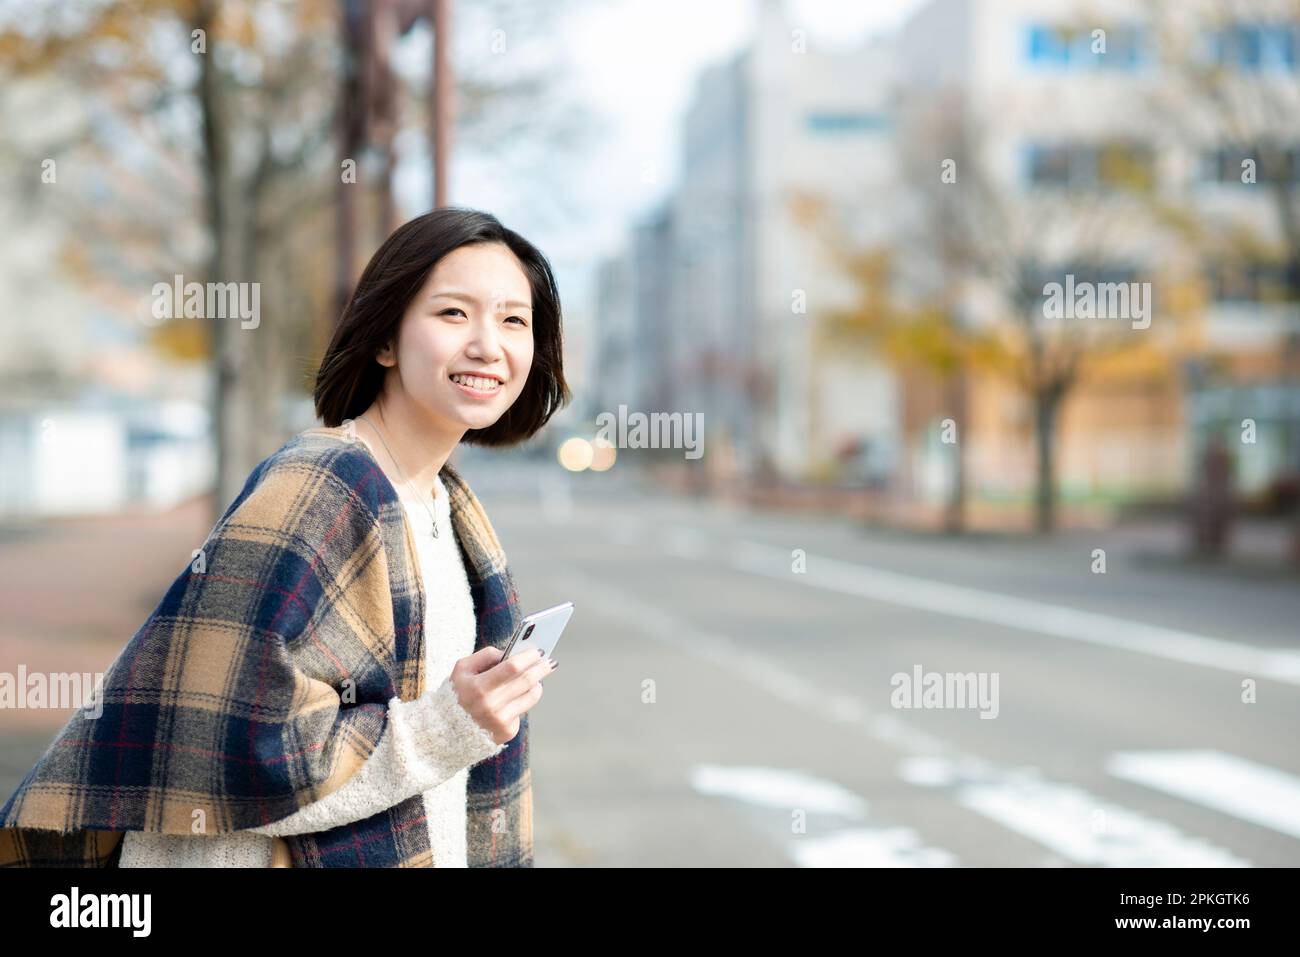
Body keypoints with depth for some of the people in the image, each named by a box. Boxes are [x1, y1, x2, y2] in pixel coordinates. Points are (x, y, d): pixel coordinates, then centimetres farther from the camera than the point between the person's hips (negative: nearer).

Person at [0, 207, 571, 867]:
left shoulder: (449, 502, 5)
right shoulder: (312, 496, -21)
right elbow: (237, 752, -26)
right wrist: (442, 728, -26)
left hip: (446, 852, 8)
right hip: (335, 856, -8)